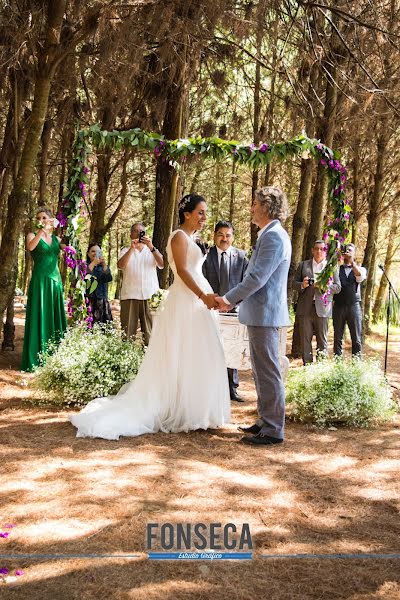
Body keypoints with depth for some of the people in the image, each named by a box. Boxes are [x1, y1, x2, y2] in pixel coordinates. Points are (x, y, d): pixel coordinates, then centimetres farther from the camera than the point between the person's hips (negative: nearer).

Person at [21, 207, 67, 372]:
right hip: (39, 281, -5)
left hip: (55, 280, 5)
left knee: (54, 318, 6)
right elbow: (30, 247, -21)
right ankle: (35, 360, -3)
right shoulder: (32, 235, 2)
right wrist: (42, 230, -27)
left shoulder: (56, 239, 15)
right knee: (38, 318, -6)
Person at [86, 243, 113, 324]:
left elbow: (109, 278, -3)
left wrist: (104, 264, -14)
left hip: (102, 302, 3)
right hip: (88, 301, -3)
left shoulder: (103, 267, 17)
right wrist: (93, 263, -12)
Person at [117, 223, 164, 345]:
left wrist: (151, 247, -13)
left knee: (150, 332, -5)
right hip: (130, 295, 0)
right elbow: (120, 265, -6)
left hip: (149, 295, 0)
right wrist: (132, 248, -15)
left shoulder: (152, 251, 17)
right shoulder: (126, 251, 15)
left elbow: (162, 264, -3)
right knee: (128, 330, -4)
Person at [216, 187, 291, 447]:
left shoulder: (274, 236, -17)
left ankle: (273, 430, 2)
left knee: (268, 372, -4)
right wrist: (234, 299, 16)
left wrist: (228, 298, -12)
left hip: (265, 315, -10)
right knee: (262, 371, 16)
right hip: (260, 313, 10)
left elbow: (257, 278, -21)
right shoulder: (270, 235, 16)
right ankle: (267, 421, 25)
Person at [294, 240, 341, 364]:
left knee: (322, 340, 0)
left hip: (322, 308, -1)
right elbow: (295, 284, 13)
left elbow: (337, 287, 5)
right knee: (305, 339, 1)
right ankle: (307, 365, 6)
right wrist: (302, 285, -10)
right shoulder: (303, 265, 14)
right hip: (305, 308, 1)